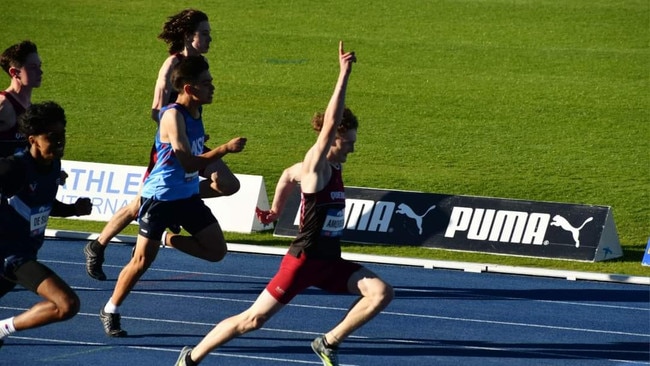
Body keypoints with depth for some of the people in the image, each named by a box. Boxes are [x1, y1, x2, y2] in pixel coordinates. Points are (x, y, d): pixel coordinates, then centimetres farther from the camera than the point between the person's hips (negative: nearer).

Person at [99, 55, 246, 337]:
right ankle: (110, 311, 13)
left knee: (216, 250, 0)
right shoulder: (173, 116, -22)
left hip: (188, 196, 7)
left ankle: (170, 240, 20)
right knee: (143, 259, -3)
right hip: (160, 196, -7)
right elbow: (188, 162, -29)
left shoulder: (196, 112, 2)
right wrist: (225, 149, -29)